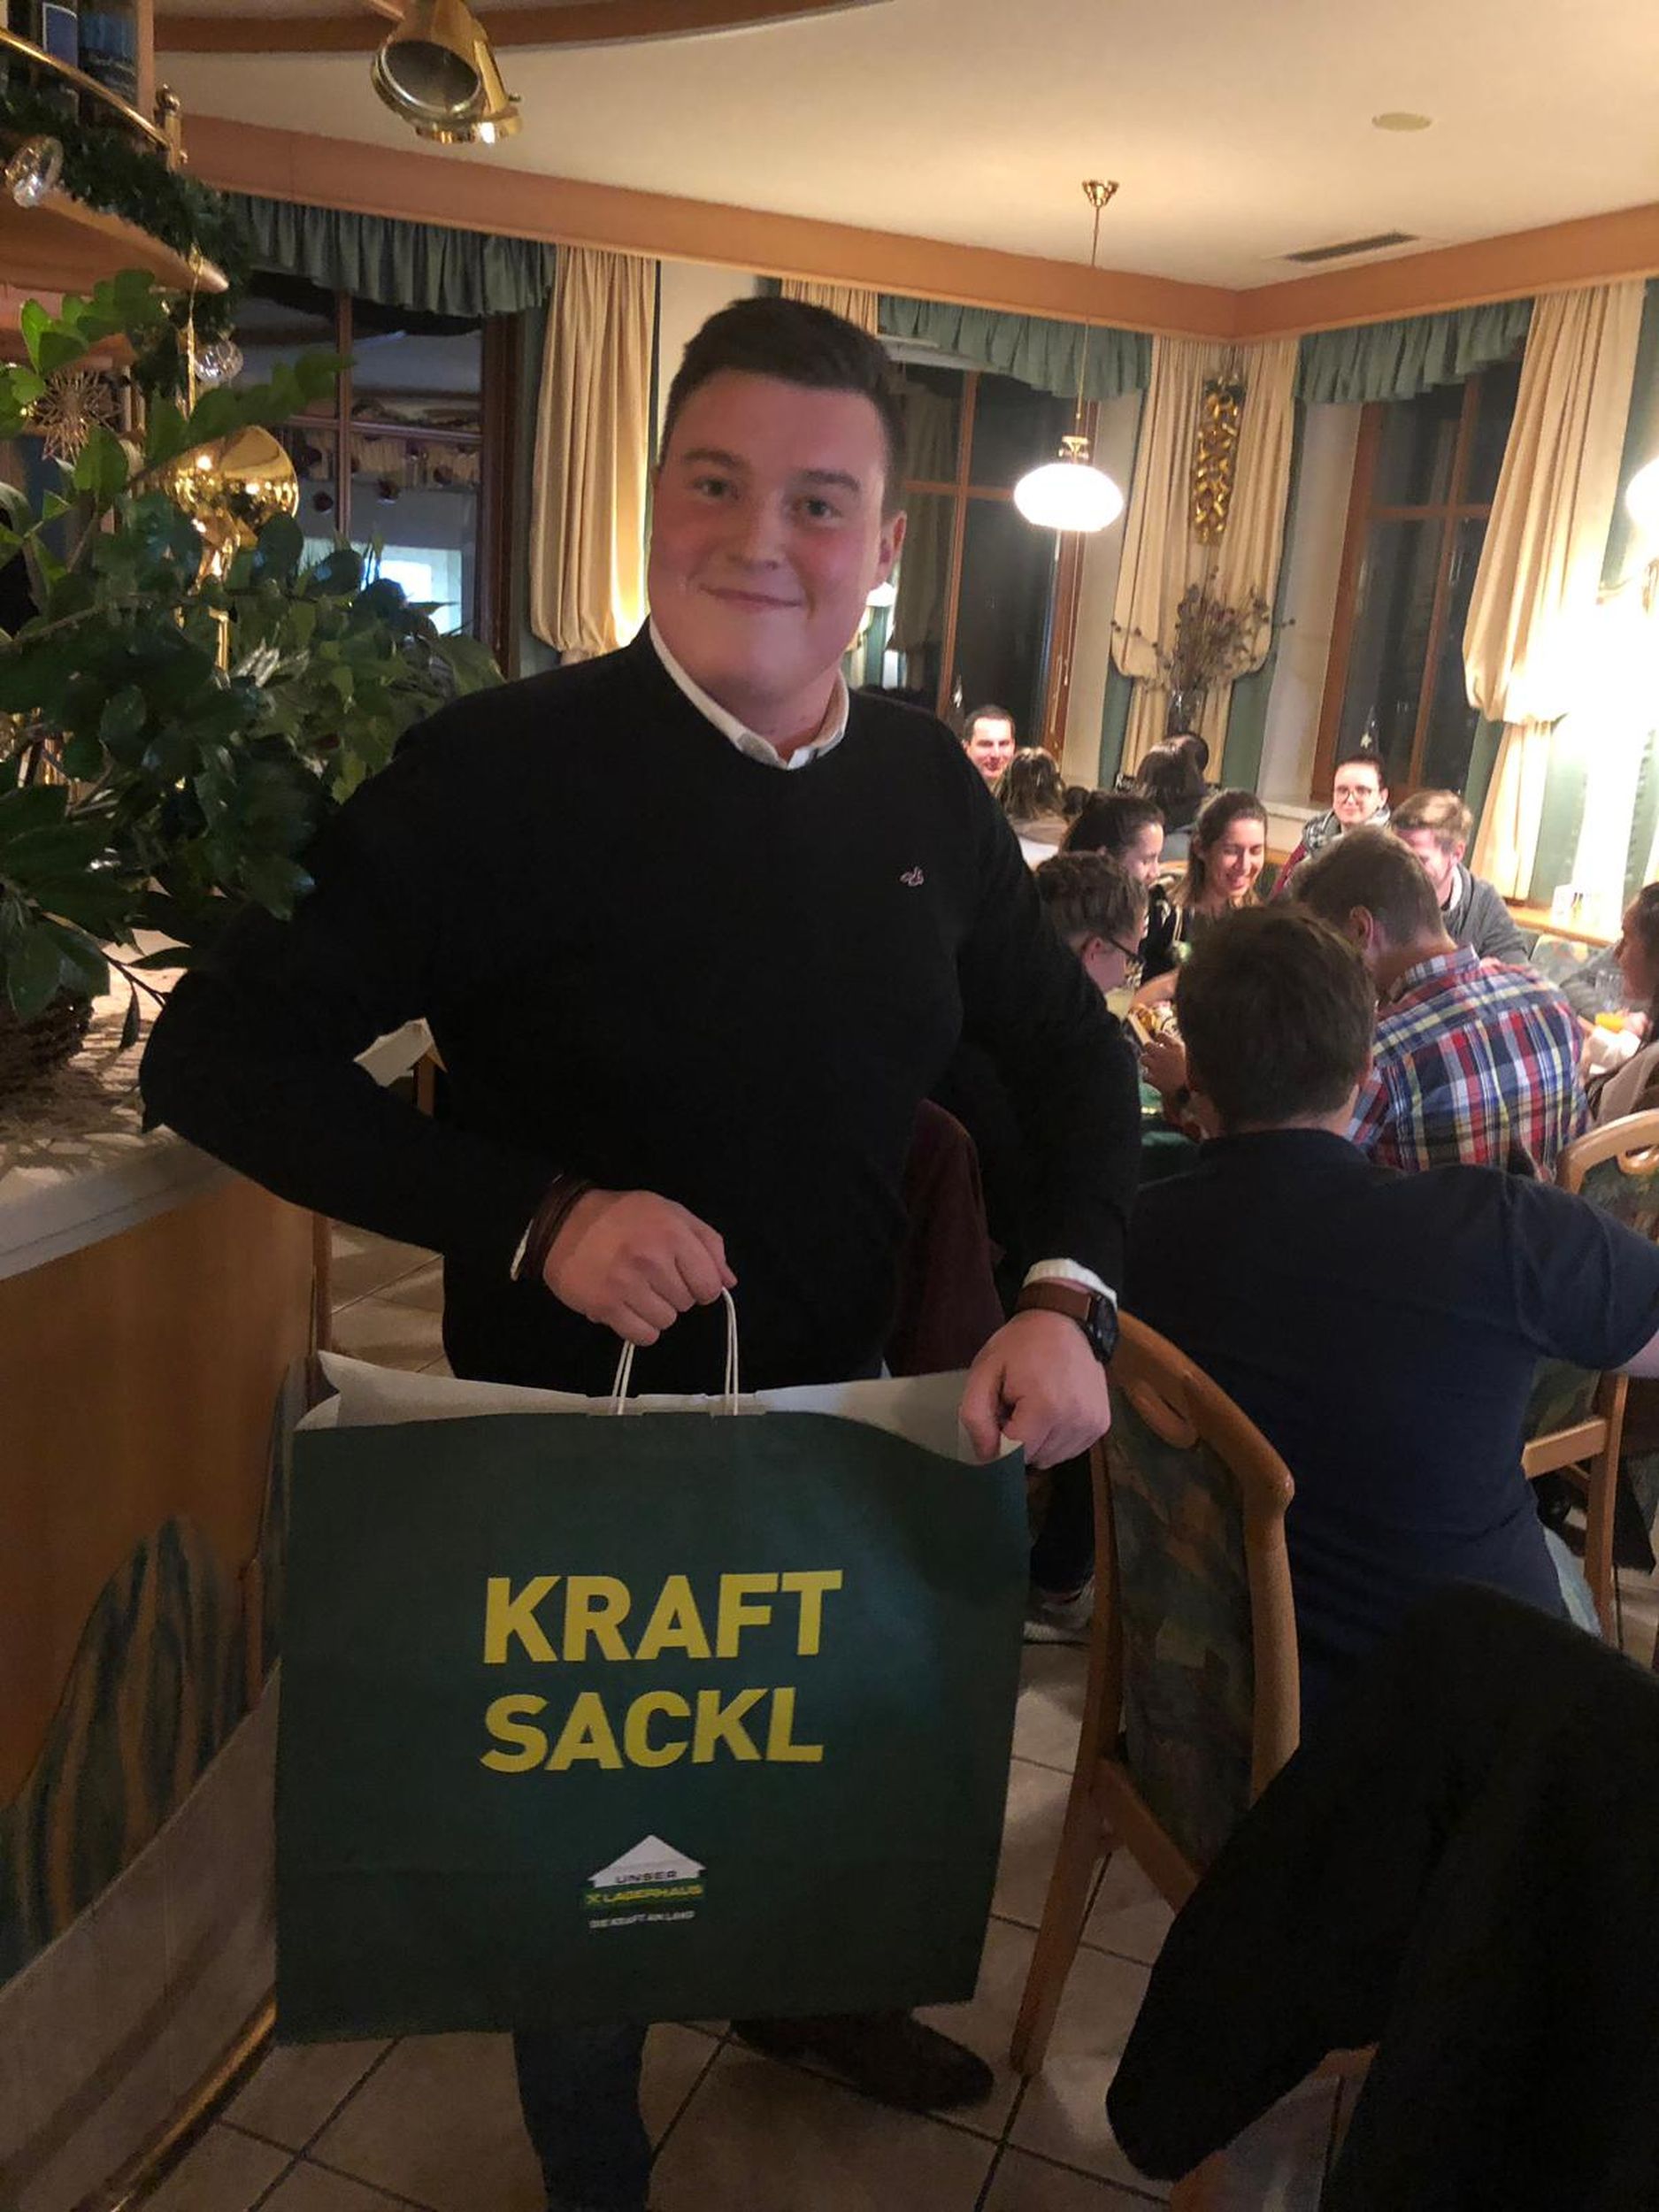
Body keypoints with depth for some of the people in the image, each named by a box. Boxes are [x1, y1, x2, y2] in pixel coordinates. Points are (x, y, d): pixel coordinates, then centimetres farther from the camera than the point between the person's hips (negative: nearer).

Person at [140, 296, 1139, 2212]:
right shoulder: (506, 772, -20)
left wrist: (1065, 1295, -12)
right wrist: (535, 1219, -29)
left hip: (834, 1421, 5)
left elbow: (1070, 1051, 6)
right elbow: (215, 1053, -18)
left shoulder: (926, 791, -4)